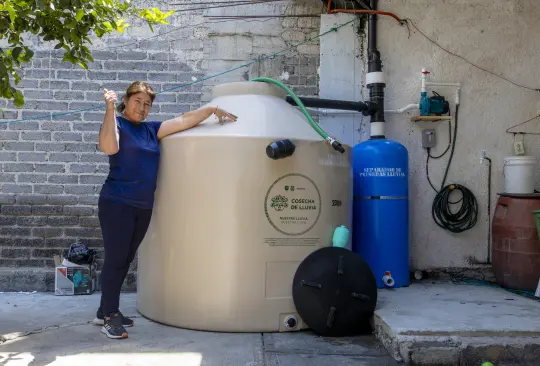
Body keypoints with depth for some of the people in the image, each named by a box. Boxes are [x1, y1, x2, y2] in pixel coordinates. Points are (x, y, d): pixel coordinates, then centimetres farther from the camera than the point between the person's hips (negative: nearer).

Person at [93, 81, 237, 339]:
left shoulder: (150, 129, 15)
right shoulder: (117, 124, -3)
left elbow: (183, 121, 16)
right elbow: (109, 147, -23)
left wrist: (212, 109, 16)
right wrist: (110, 109, -25)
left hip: (143, 207, 7)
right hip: (116, 204, -7)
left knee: (125, 260, 12)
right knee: (115, 259, -3)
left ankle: (106, 311, 24)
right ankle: (109, 317, 7)